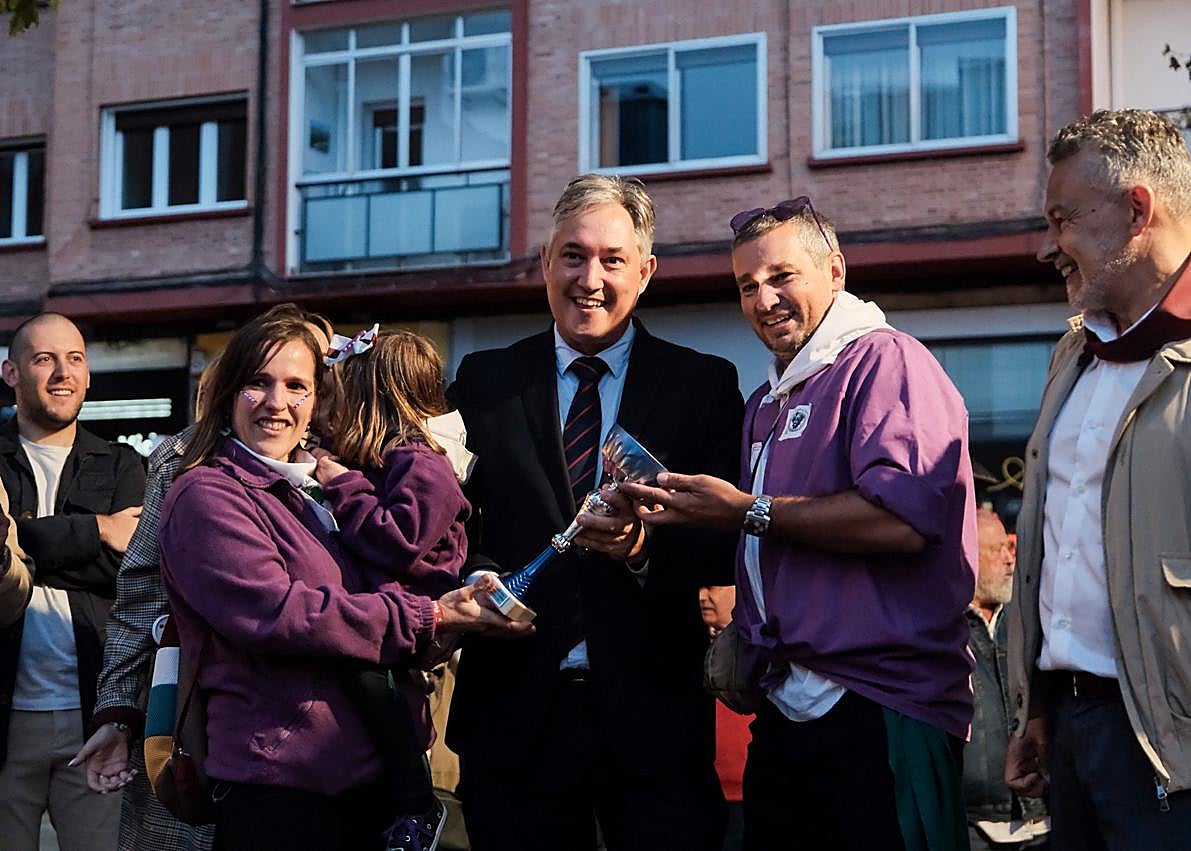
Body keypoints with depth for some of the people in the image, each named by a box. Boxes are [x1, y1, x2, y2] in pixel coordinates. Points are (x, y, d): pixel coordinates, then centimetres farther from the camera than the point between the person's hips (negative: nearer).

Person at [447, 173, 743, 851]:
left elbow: (730, 545, -1)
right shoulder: (484, 382, 10)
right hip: (514, 712, 1)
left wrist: (647, 544, -20)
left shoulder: (706, 385, 5)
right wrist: (476, 580, -12)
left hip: (654, 717, -1)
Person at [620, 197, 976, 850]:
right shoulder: (765, 405, 22)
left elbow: (903, 518, -23)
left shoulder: (884, 361, -8)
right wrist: (679, 518, 10)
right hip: (782, 709, 8)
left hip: (881, 708, -8)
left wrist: (747, 511, -13)